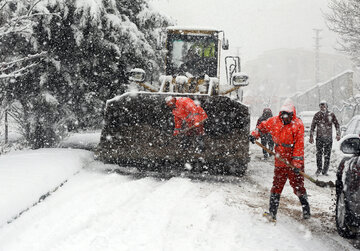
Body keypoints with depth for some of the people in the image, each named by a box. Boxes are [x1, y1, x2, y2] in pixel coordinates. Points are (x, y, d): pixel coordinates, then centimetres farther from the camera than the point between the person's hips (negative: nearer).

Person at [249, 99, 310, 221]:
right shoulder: (275, 121, 5)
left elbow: (299, 145, -14)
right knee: (276, 187, 5)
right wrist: (254, 134, 6)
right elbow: (263, 126, 24)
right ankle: (272, 212, 9)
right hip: (280, 162, 4)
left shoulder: (298, 125, -9)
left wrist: (297, 163, -19)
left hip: (294, 162, -4)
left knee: (298, 186, 1)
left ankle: (306, 211, 16)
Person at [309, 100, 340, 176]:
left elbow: (337, 125, 11)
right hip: (319, 137, 0)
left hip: (328, 138, 0)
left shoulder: (331, 115, 3)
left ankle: (325, 170, 7)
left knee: (327, 155, 0)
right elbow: (312, 126, 8)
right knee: (319, 154, -1)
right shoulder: (317, 115, 3)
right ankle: (319, 169, 13)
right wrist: (311, 136, 3)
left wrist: (338, 134, 2)